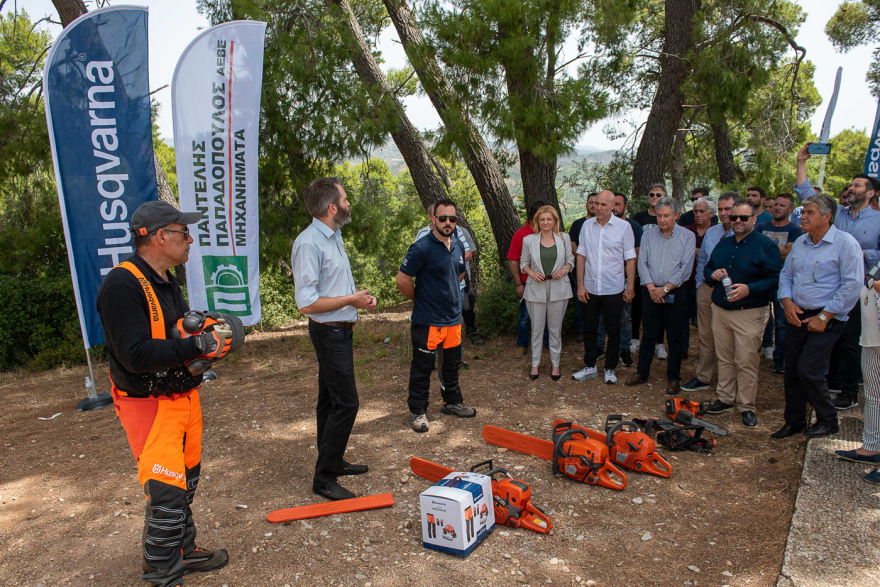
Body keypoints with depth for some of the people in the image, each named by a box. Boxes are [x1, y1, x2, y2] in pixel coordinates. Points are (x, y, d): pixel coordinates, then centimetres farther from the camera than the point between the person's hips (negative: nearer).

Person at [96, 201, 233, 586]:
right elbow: (136, 355, -29)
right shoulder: (122, 285, -21)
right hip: (149, 405, -9)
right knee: (167, 495, -5)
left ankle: (183, 553, 38)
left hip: (184, 396, 10)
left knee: (185, 483, 20)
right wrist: (196, 345, -26)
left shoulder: (166, 281, 11)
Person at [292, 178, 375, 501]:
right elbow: (307, 303, -25)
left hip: (340, 330, 10)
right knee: (346, 402, -7)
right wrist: (352, 299, -18)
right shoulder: (309, 243, -21)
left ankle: (333, 462, 31)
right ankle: (323, 479, 3)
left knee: (330, 400, 18)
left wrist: (360, 295, 5)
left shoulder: (333, 237, 11)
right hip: (329, 332, -10)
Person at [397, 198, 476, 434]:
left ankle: (452, 402, 36)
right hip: (427, 321, -7)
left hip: (453, 318, 7)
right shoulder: (422, 248, -17)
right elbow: (402, 280, -17)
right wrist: (421, 299, -4)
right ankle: (418, 411, 18)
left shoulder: (458, 247, 7)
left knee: (452, 364, 19)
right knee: (422, 368, 4)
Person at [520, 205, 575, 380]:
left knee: (556, 328, 9)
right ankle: (535, 363, 21)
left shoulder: (564, 238, 4)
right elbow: (523, 263, 8)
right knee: (536, 328, 7)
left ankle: (555, 363, 22)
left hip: (558, 289, 1)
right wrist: (532, 273, -11)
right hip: (536, 289, 0)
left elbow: (571, 260, 11)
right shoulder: (529, 240, 1)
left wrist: (564, 269, -9)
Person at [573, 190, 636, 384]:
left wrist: (630, 287, -6)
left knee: (613, 331, 8)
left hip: (614, 289, -2)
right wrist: (580, 285, 1)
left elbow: (630, 259, -2)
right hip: (590, 289, 2)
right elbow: (581, 255, 6)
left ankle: (610, 368, 23)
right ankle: (590, 366, 26)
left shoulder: (623, 226, -5)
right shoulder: (587, 225, 3)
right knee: (589, 329, 11)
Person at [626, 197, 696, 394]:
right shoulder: (648, 234, 7)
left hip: (675, 294, -2)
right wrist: (651, 287, -9)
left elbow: (685, 267, -8)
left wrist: (665, 288, -12)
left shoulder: (687, 236, -1)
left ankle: (674, 378, 14)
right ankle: (642, 373, 20)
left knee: (675, 338, 4)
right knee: (648, 335, 10)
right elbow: (642, 263, 2)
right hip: (651, 292, 2)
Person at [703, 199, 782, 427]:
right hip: (720, 310, 6)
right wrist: (712, 274, -1)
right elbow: (707, 268, 23)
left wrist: (749, 289, -24)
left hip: (749, 313, -6)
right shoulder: (723, 244, 14)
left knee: (746, 361, -4)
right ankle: (725, 398, 25)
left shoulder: (765, 245, -5)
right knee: (724, 358, 12)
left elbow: (775, 279, -11)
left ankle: (746, 406, 8)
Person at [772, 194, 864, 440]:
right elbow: (786, 274, 19)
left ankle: (828, 420, 13)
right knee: (791, 371, 8)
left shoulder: (846, 244, -10)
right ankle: (794, 421, 22)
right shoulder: (799, 243, 12)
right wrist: (787, 302, 0)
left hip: (826, 319, -6)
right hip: (797, 316, 6)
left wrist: (824, 317, -16)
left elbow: (852, 286, -15)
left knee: (808, 370, -10)